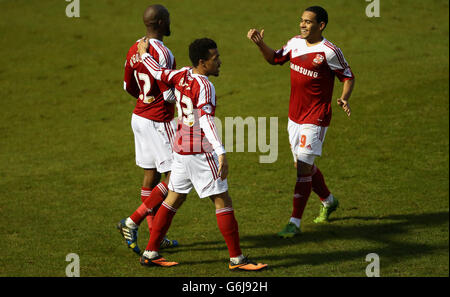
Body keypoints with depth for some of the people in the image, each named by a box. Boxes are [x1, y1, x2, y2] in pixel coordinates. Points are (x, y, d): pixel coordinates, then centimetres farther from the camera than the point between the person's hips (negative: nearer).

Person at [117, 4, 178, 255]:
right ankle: (133, 223, -9)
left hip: (140, 116, 9)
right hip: (159, 122, -9)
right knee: (174, 179, -3)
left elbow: (128, 86, 16)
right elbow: (169, 95, -21)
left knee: (150, 176, 13)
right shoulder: (161, 53, -21)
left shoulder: (135, 50, 6)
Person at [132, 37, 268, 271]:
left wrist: (144, 54, 42)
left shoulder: (182, 75, 5)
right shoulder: (203, 85, -17)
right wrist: (221, 153, -35)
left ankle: (150, 253, 19)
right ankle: (236, 259, -2)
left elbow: (158, 72, 22)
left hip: (180, 150, 9)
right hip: (201, 153, -9)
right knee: (223, 202, -3)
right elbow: (206, 119, -28)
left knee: (174, 199, 17)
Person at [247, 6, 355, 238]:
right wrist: (260, 44, 1)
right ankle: (328, 201, 42)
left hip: (315, 119, -7)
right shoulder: (296, 43, 4)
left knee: (303, 168, -10)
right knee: (303, 165, 17)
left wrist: (344, 99, -22)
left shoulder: (329, 52, -15)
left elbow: (348, 77, -5)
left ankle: (295, 223, -7)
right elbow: (275, 58, 19)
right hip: (294, 116, 7)